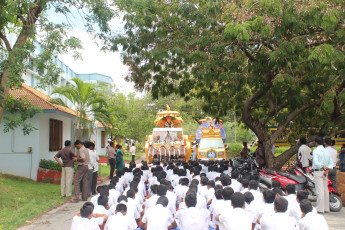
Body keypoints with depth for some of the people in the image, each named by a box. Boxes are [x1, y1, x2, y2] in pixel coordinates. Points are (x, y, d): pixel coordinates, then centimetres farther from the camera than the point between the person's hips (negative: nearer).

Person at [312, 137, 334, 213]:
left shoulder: (316, 151, -9)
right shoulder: (326, 151, 11)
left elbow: (316, 163, -20)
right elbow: (331, 163, 8)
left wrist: (323, 167, -10)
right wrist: (327, 170, -3)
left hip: (318, 172, -7)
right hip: (325, 173, 7)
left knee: (319, 191, -7)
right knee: (325, 190, 10)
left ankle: (320, 209, -6)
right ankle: (326, 208, 14)